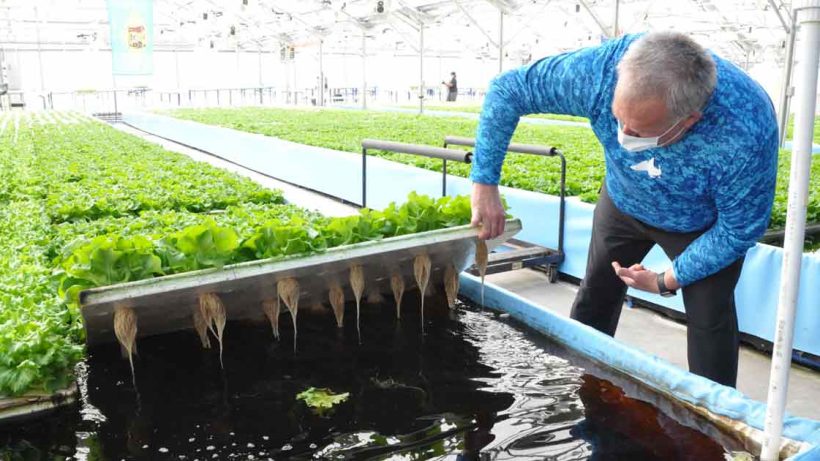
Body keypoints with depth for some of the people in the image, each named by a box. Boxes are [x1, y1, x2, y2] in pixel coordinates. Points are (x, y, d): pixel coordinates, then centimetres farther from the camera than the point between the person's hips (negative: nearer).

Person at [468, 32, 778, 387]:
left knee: (708, 317, -8)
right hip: (623, 201, 3)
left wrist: (667, 282, -18)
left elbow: (740, 229, -24)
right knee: (595, 295, 10)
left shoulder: (747, 135, -42)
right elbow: (507, 90, -24)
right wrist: (484, 184, -28)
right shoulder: (601, 69, -38)